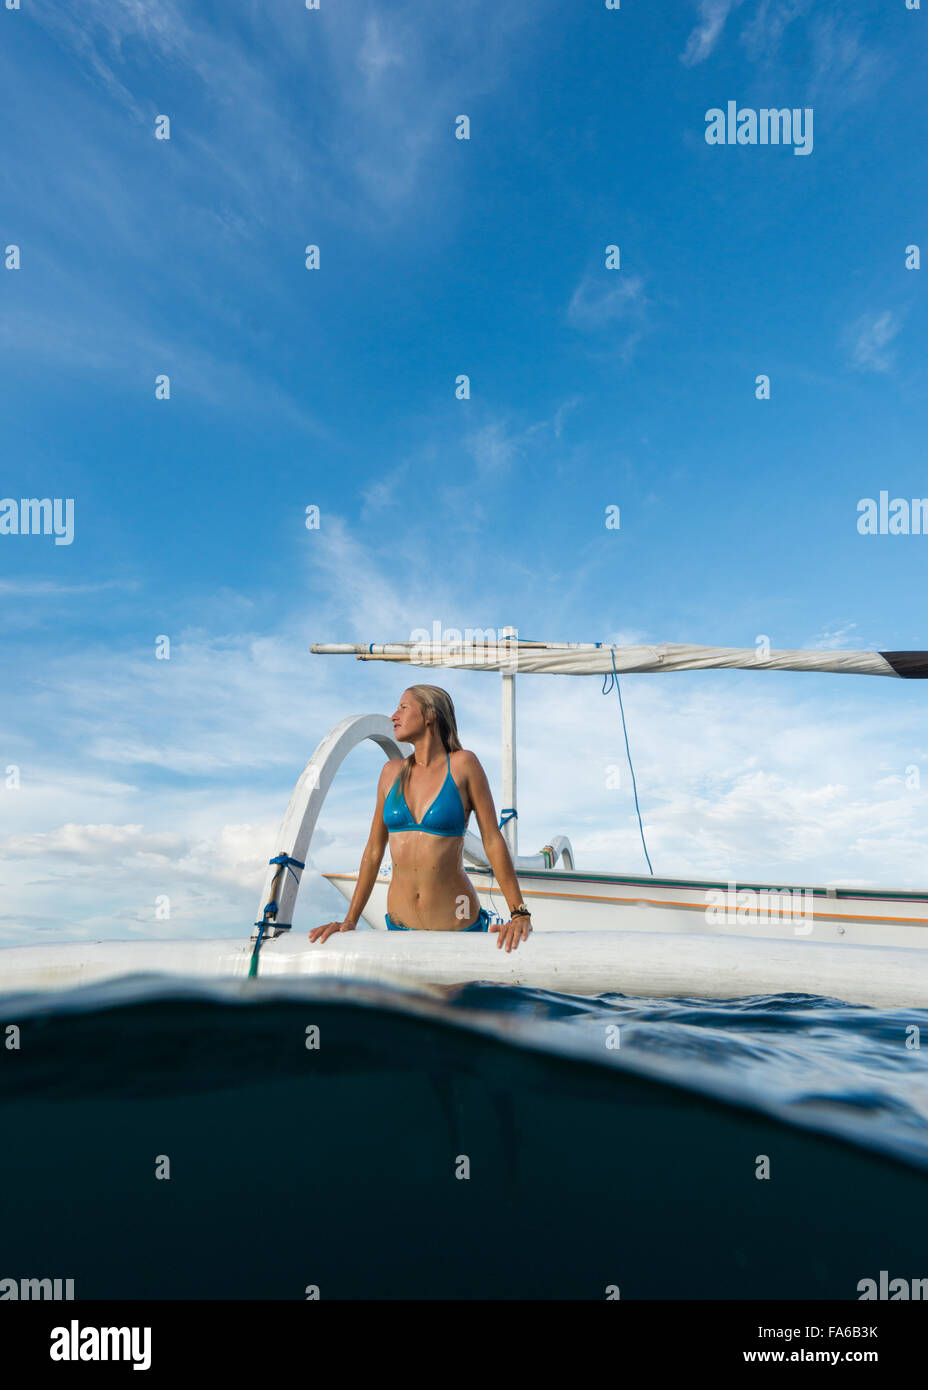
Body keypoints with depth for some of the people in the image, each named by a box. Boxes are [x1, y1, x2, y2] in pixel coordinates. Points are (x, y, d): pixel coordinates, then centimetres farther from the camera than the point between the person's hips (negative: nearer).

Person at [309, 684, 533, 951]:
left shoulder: (462, 764, -7)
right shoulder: (392, 771, 4)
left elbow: (493, 840, -7)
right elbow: (374, 849, 9)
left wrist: (520, 915, -12)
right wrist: (350, 921, 8)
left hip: (458, 927, -3)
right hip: (399, 924, 4)